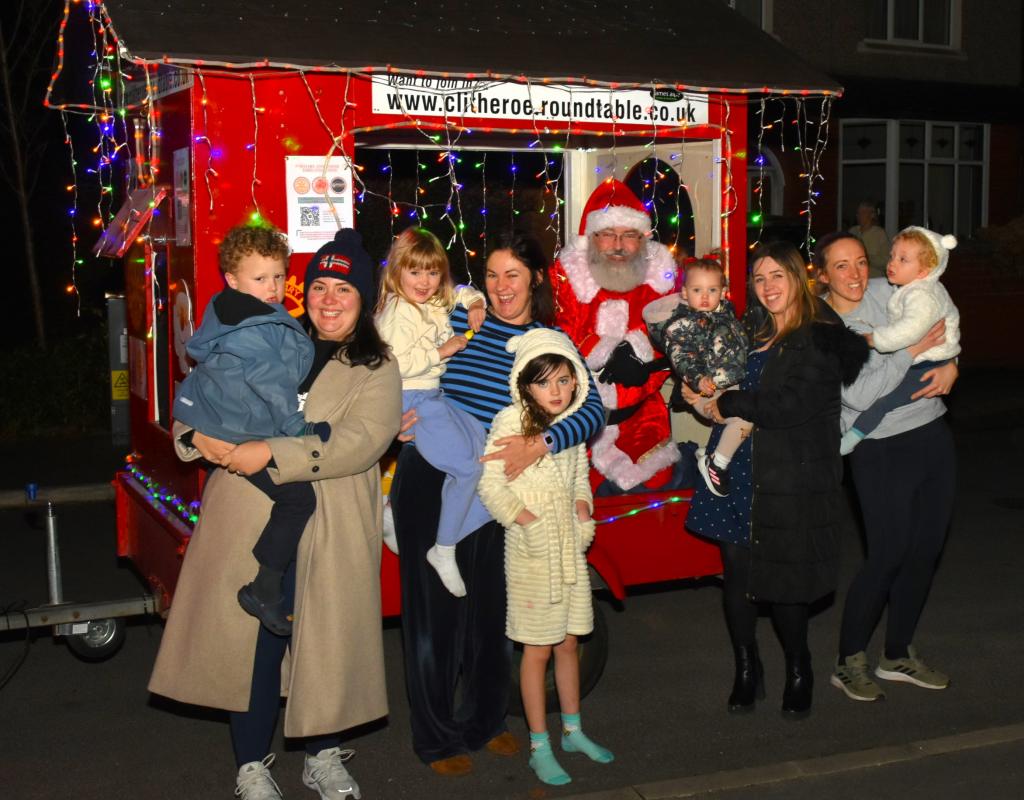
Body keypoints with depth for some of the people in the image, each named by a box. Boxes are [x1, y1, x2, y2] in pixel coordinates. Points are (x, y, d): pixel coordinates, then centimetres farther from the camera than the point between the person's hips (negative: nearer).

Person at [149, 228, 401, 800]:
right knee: (252, 639, 4)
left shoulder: (377, 369, 3)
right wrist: (198, 433, -9)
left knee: (326, 639, 6)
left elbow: (360, 441, -14)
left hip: (328, 535, -2)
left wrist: (271, 454, -22)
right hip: (248, 522, 2)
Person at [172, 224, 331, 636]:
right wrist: (297, 428, -14)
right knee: (298, 497, -11)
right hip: (239, 433, -11)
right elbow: (269, 381, -21)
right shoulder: (253, 328, -20)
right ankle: (265, 590, -6)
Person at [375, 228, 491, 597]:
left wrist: (474, 304, 6)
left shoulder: (437, 302, 9)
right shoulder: (398, 313, -18)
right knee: (467, 466, -14)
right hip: (411, 401, -10)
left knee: (483, 444, 8)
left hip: (435, 395, 10)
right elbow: (395, 364, -28)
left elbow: (463, 292, 29)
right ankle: (444, 551, -1)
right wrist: (440, 351, -21)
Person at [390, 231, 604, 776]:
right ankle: (437, 737, 19)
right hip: (429, 479, -2)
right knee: (434, 607, 4)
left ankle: (484, 721, 33)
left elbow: (592, 410, -10)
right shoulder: (456, 320, -1)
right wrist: (404, 410, -15)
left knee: (490, 606, 12)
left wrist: (541, 444, -26)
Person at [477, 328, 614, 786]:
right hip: (531, 551, -5)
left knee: (568, 642, 15)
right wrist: (527, 520, -18)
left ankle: (573, 731, 30)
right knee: (538, 650, 1)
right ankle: (540, 749, 11)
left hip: (570, 545, 5)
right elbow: (490, 484, -12)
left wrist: (583, 509, 1)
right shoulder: (510, 422, -12)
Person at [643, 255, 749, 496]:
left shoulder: (725, 310, 10)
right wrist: (698, 379, -35)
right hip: (708, 391, -9)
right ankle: (715, 465, -6)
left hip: (734, 384, 9)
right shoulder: (681, 324, -14)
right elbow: (680, 357, -22)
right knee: (744, 417, -24)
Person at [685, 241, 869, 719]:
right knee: (736, 575, 5)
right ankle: (747, 671, 22)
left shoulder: (821, 340, -8)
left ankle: (798, 674, 24)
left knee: (781, 582, 1)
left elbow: (787, 407, -17)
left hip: (789, 481, -6)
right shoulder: (755, 336, 15)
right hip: (739, 476, 6)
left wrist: (726, 405, -8)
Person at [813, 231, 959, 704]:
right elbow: (859, 395, -19)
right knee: (887, 555, -8)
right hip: (881, 451, -5)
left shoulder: (886, 293, 2)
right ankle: (849, 662, 10)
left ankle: (898, 655, 28)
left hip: (932, 435, 6)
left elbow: (942, 325, 15)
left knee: (925, 550, 11)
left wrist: (951, 366, -3)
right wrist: (911, 352, -19)